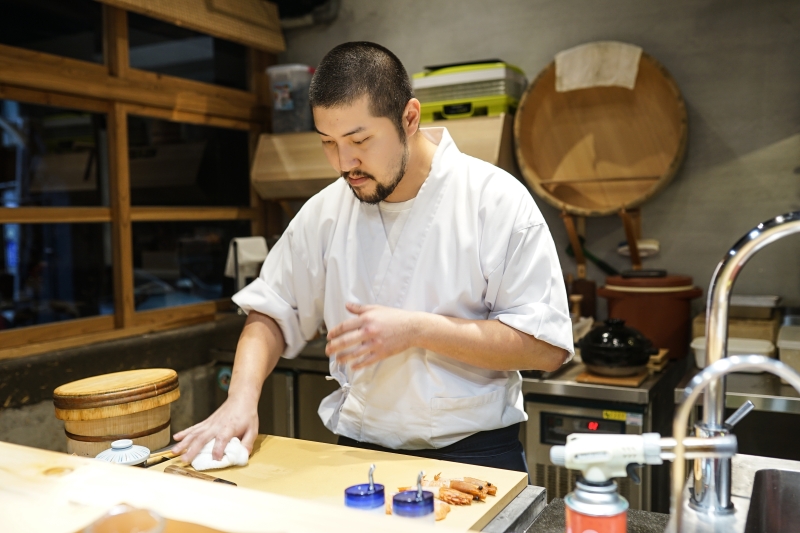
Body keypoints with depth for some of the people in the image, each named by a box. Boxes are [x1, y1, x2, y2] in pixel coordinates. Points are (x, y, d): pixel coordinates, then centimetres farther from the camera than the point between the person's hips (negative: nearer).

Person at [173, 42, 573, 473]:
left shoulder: (496, 200, -8)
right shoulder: (324, 211, 4)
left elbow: (547, 346, -10)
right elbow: (273, 312, 11)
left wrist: (417, 329, -17)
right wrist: (242, 397, -7)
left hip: (474, 453, -2)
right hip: (359, 450, 3)